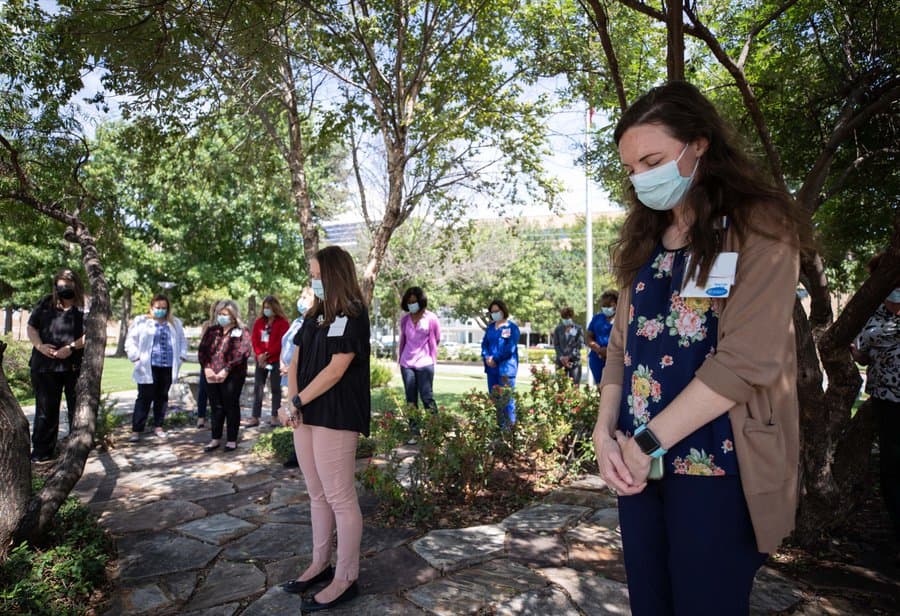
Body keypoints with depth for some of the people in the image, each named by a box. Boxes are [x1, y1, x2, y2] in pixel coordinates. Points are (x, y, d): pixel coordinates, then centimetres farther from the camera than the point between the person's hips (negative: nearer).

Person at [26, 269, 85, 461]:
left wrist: (71, 347, -19)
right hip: (45, 365, 3)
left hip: (75, 366, -3)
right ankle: (42, 451, 18)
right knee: (45, 409, 9)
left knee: (77, 408, 7)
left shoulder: (84, 306, -3)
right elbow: (31, 327, 11)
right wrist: (39, 345, -6)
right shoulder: (45, 303, 8)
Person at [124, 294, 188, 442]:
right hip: (148, 367, -3)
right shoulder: (141, 321, 2)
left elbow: (182, 341, 17)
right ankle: (136, 430, 6)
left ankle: (158, 426, 24)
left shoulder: (175, 323, 11)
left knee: (162, 397, 12)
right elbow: (131, 341, 2)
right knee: (145, 398, -2)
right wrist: (137, 358, -7)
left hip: (168, 367, 3)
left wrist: (180, 357, 5)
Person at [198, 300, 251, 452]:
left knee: (231, 407, 3)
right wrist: (206, 367, -9)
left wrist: (226, 370, -19)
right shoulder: (211, 331, 13)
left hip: (232, 376, -4)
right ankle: (216, 439, 23)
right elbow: (202, 350, 7)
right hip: (212, 376, 5)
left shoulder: (241, 332, -2)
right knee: (216, 407, 12)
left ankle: (232, 440, 13)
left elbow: (242, 353, -14)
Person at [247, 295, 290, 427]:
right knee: (257, 388, 5)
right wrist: (259, 354, -12)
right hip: (261, 360, 5)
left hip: (276, 360, -5)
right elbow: (254, 339, 4)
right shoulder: (258, 322, 12)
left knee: (275, 388, 3)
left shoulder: (282, 322, -4)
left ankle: (274, 417, 9)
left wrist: (267, 354, -15)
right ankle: (255, 417, 10)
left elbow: (281, 342, -12)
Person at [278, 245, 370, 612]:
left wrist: (295, 403, -12)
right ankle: (320, 564, 31)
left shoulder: (352, 316, -10)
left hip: (336, 417, -8)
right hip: (307, 414, 8)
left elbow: (336, 369, -17)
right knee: (317, 495, 17)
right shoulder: (315, 315, 14)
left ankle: (345, 580, 12)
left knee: (340, 498, 0)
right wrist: (292, 401, -3)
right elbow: (296, 361, 14)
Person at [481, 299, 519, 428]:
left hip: (506, 368, -7)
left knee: (507, 399, -6)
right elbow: (484, 343, 11)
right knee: (494, 399, 12)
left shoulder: (512, 327, -4)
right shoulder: (490, 327, 16)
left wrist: (495, 358, -15)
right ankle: (499, 426, 22)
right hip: (491, 368, 7)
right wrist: (486, 357, -8)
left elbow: (510, 348, -13)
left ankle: (509, 427, 1)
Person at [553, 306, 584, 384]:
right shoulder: (558, 329, 8)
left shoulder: (578, 329, 2)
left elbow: (580, 344, -4)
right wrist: (561, 357, -9)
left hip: (575, 360, -2)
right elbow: (556, 345, 5)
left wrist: (569, 357, -11)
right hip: (561, 361, 2)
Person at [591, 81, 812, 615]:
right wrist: (605, 433, -4)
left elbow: (749, 360, -17)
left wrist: (646, 442, -15)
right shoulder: (644, 241, 12)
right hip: (640, 464, 6)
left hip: (717, 466, -6)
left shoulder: (759, 227, -7)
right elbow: (622, 344, 9)